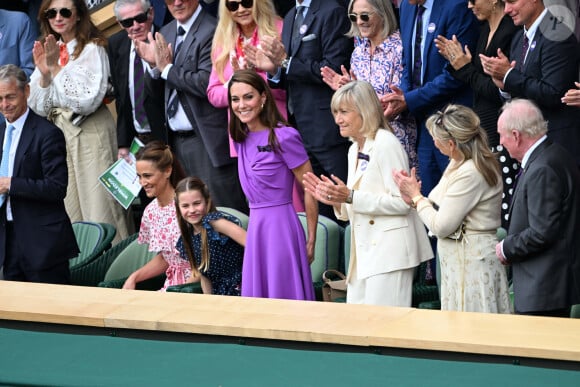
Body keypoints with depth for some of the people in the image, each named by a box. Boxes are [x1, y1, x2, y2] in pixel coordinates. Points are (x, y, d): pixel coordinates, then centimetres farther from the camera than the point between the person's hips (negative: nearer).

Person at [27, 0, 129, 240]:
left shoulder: (93, 49, -5)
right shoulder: (48, 52, 12)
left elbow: (88, 99, -14)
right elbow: (39, 108, 9)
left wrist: (56, 68, -16)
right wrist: (44, 74, -8)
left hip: (90, 132, -6)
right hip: (58, 131, 6)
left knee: (99, 207, -7)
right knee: (70, 210, 6)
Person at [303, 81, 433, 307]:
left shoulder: (386, 145, -11)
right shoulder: (355, 150, 17)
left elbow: (401, 202, -18)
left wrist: (350, 197, -20)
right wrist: (335, 200, 2)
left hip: (389, 252, -9)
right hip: (364, 252, 9)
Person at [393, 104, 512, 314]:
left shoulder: (470, 174, -21)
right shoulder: (458, 164, 9)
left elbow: (440, 226, -18)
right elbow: (444, 212, 12)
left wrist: (416, 196, -5)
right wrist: (414, 199, -2)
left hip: (471, 263, -10)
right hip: (457, 261, 10)